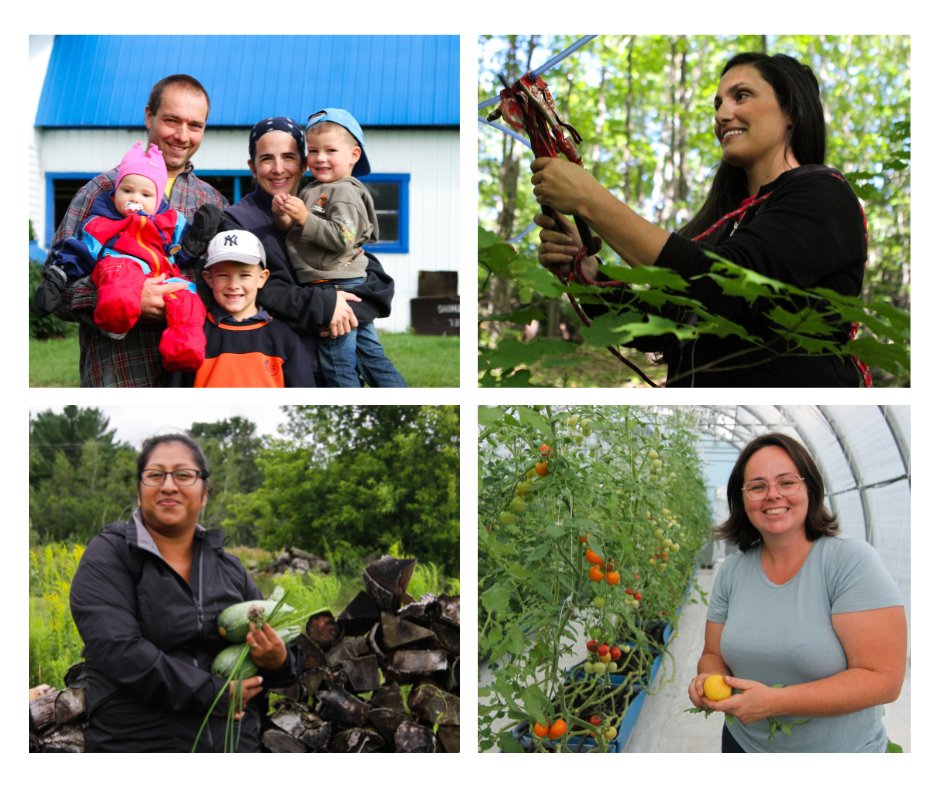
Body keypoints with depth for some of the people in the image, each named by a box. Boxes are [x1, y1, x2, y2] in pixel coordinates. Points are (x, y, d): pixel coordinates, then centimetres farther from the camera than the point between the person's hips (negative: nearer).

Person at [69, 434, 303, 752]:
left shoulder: (229, 567, 9)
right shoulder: (108, 556, -5)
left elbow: (273, 650, 10)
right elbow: (118, 650, -18)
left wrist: (279, 661, -14)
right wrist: (216, 693, -20)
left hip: (235, 739, 4)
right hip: (137, 743, -4)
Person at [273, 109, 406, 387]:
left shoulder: (345, 192, -12)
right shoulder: (315, 190, 15)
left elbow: (342, 238, -24)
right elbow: (296, 234, 15)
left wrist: (304, 218, -25)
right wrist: (284, 218, -4)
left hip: (336, 287, -10)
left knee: (338, 366, -2)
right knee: (372, 354, 15)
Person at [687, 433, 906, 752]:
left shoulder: (852, 561, -19)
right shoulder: (732, 570, -4)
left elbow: (884, 680, -22)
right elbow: (714, 655, 5)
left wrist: (775, 702, -28)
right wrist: (710, 681, -18)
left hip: (840, 751, -4)